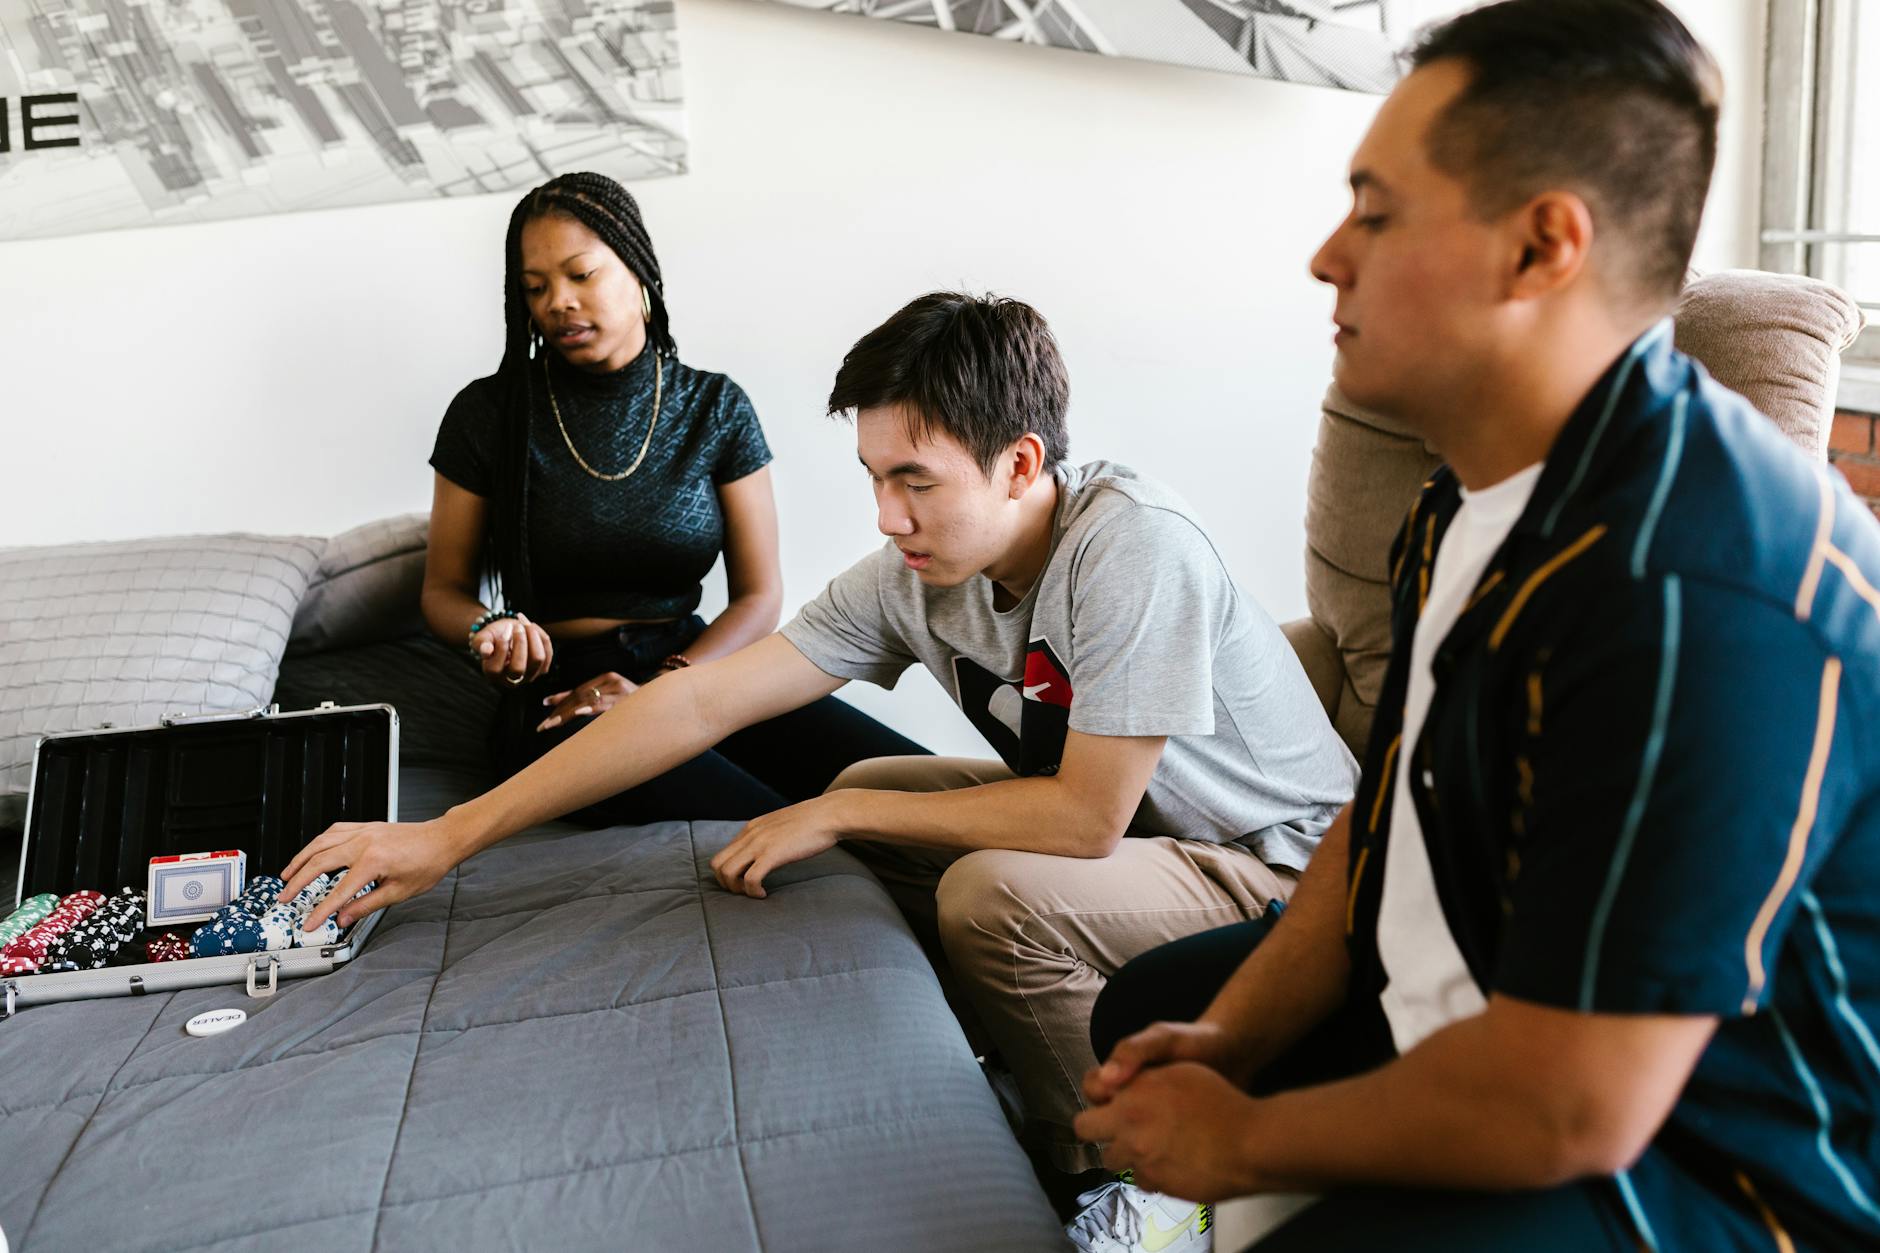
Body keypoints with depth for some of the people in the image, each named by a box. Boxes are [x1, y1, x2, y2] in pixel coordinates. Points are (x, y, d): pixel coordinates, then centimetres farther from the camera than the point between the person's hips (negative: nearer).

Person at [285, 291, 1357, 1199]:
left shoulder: (1132, 547, -32)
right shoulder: (914, 576, -12)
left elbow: (1088, 817, -30)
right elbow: (702, 703, -13)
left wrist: (835, 817, -21)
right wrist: (451, 835, -14)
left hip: (1286, 867, -7)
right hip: (1114, 818, 7)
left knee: (994, 894, -29)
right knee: (868, 787, 4)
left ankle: (1102, 1174, -2)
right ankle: (996, 1072, 16)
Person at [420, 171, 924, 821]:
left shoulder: (715, 407, 6)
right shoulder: (487, 414, 3)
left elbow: (759, 596, 5)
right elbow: (444, 590, 8)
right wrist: (487, 628, -17)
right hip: (560, 698, -2)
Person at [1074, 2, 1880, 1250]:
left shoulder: (1687, 595, -33)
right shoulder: (1474, 502, 2)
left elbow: (1567, 1112, -31)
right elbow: (1387, 815, 11)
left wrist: (1245, 1139, -15)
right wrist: (1230, 1040, 0)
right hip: (1478, 1017, 9)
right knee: (1150, 1009, 18)